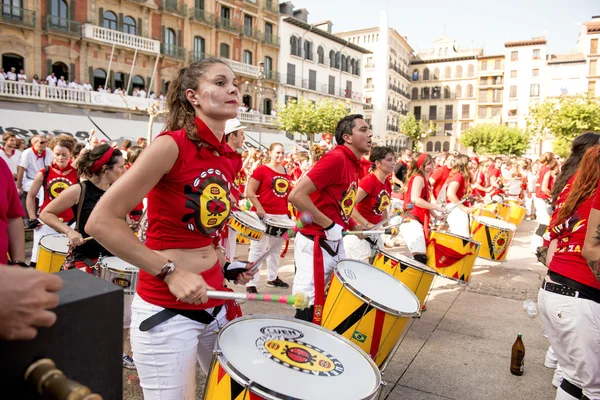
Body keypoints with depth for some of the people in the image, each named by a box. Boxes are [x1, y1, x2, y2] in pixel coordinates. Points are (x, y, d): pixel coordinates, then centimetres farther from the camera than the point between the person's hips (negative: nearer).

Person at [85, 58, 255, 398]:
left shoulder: (229, 159, 5)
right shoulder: (172, 144, -17)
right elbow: (102, 221, -19)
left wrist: (227, 266, 4)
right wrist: (170, 272, -21)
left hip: (215, 300, 8)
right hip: (167, 309, -7)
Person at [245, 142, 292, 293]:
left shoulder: (286, 172, 13)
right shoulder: (261, 170, -7)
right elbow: (249, 191, -10)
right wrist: (259, 208, -19)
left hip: (281, 215, 7)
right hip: (263, 215, -7)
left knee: (276, 248, 16)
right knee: (258, 249, -3)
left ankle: (272, 278, 31)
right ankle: (251, 284, 3)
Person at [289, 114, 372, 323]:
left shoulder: (353, 163, 10)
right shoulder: (335, 158, -18)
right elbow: (296, 195, -26)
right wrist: (330, 225, -21)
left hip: (335, 243, 10)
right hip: (315, 244, -10)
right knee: (309, 309, -1)